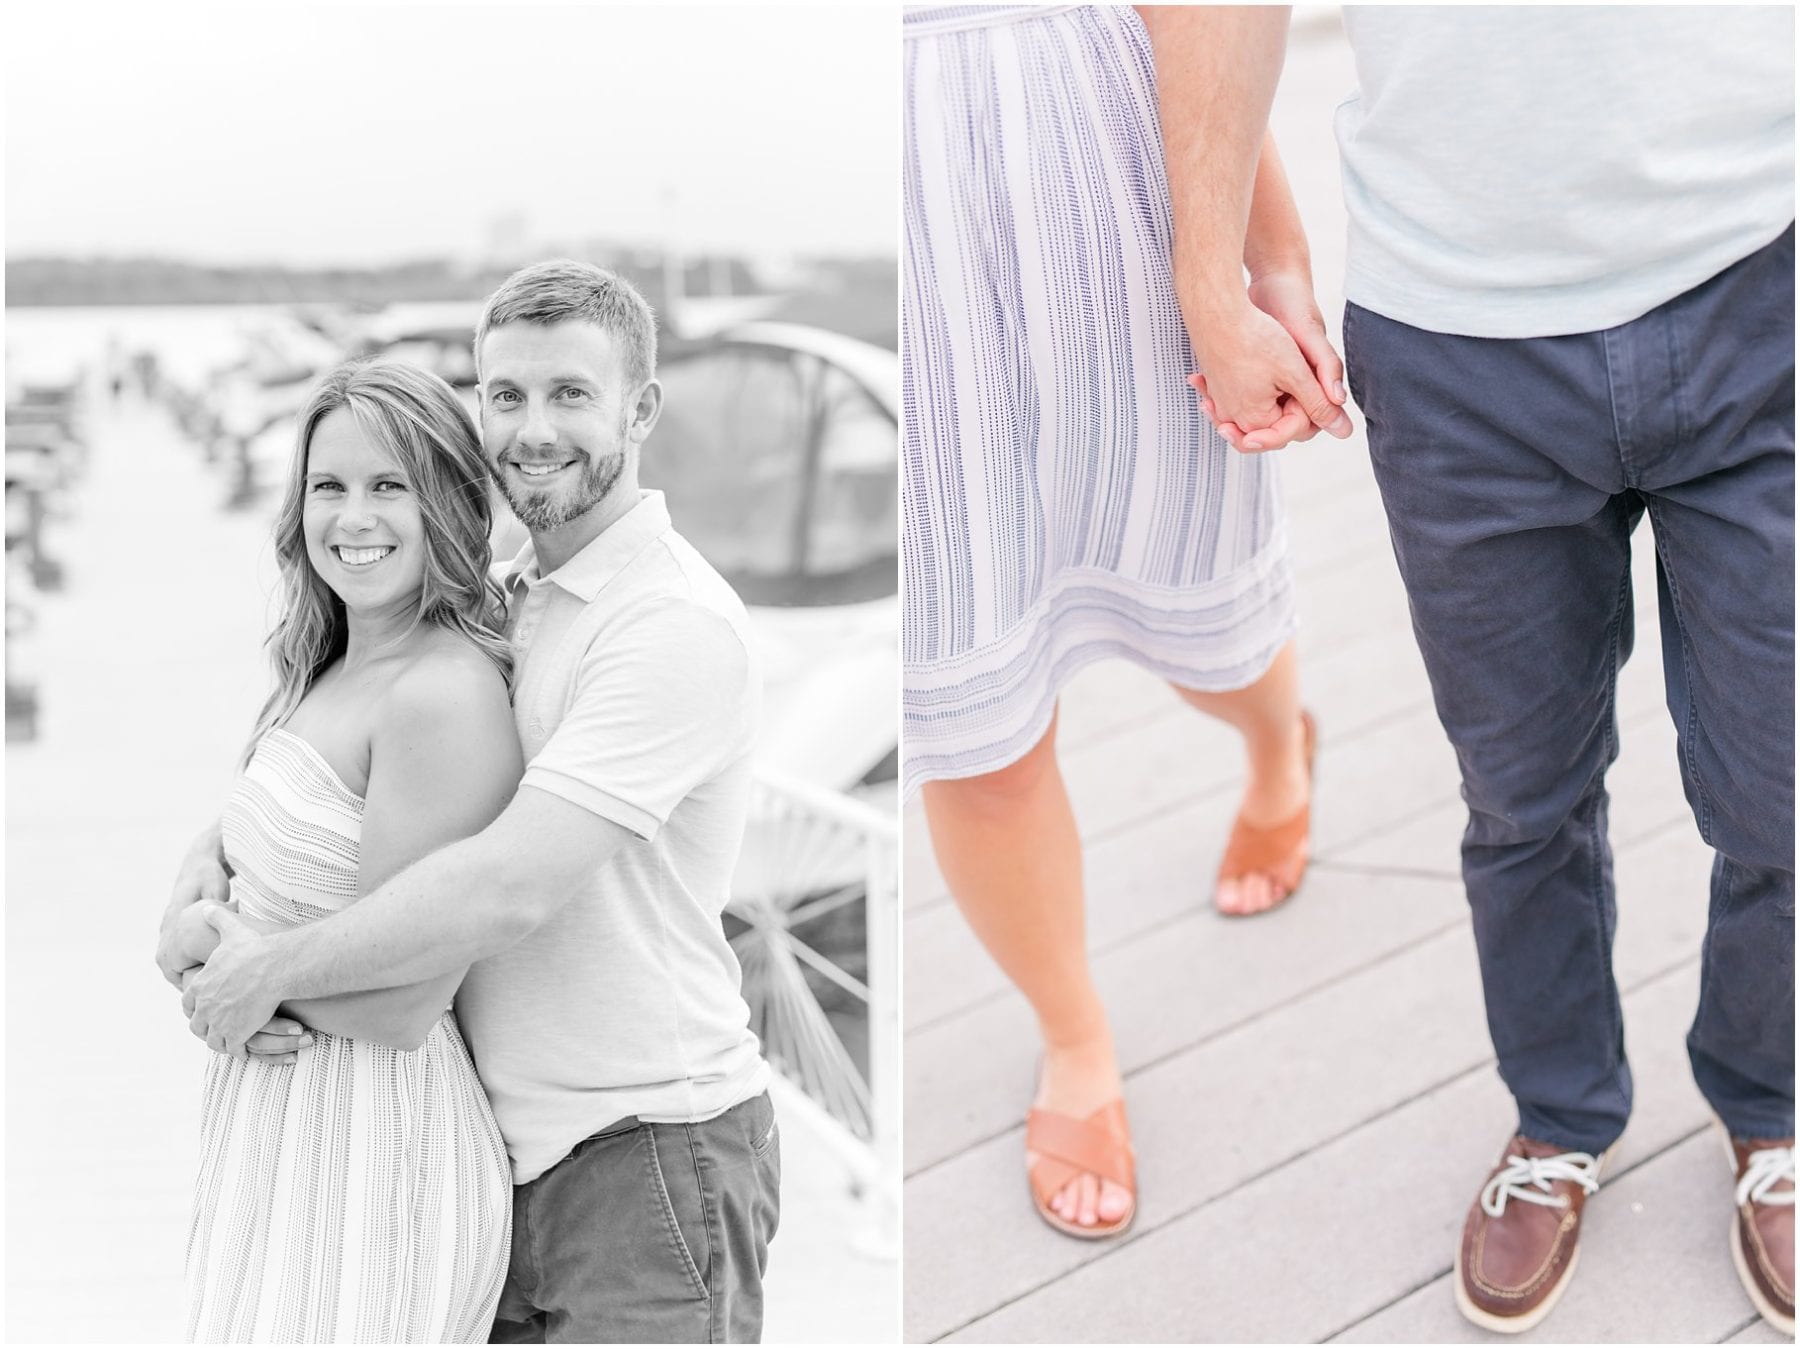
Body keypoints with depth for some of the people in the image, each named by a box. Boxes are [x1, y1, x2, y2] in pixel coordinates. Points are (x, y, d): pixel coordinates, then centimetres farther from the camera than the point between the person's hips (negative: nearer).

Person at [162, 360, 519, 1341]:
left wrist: (207, 944, -9)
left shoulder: (444, 693, -21)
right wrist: (216, 938, -8)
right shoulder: (322, 673, 8)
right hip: (275, 1139, 9)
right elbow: (221, 849, 15)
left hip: (371, 1152, -9)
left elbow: (401, 1005, -23)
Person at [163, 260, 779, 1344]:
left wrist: (268, 973, -14)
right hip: (516, 1147, 8)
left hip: (649, 1148, -8)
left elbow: (508, 890, -25)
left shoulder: (677, 621, -17)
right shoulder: (505, 604, 11)